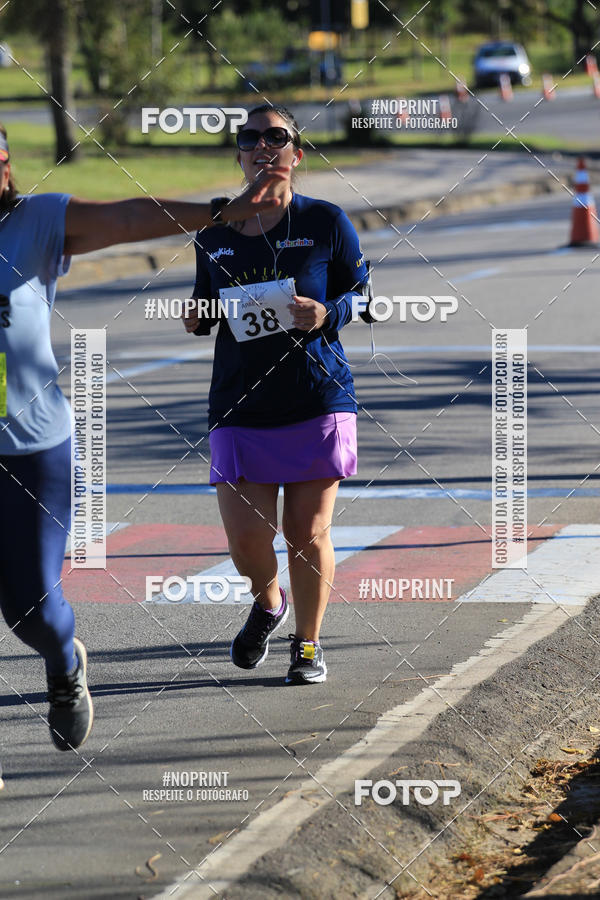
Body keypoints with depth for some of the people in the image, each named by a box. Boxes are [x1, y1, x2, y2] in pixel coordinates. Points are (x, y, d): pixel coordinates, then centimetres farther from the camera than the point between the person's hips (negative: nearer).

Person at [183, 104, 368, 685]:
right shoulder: (214, 234, 8)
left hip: (317, 402, -2)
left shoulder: (326, 222, -1)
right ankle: (268, 603, 29)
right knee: (246, 540, -5)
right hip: (240, 407, 2)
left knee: (308, 534, 3)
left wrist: (326, 315, -15)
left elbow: (363, 295, 5)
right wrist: (198, 318, -1)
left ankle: (307, 642, 24)